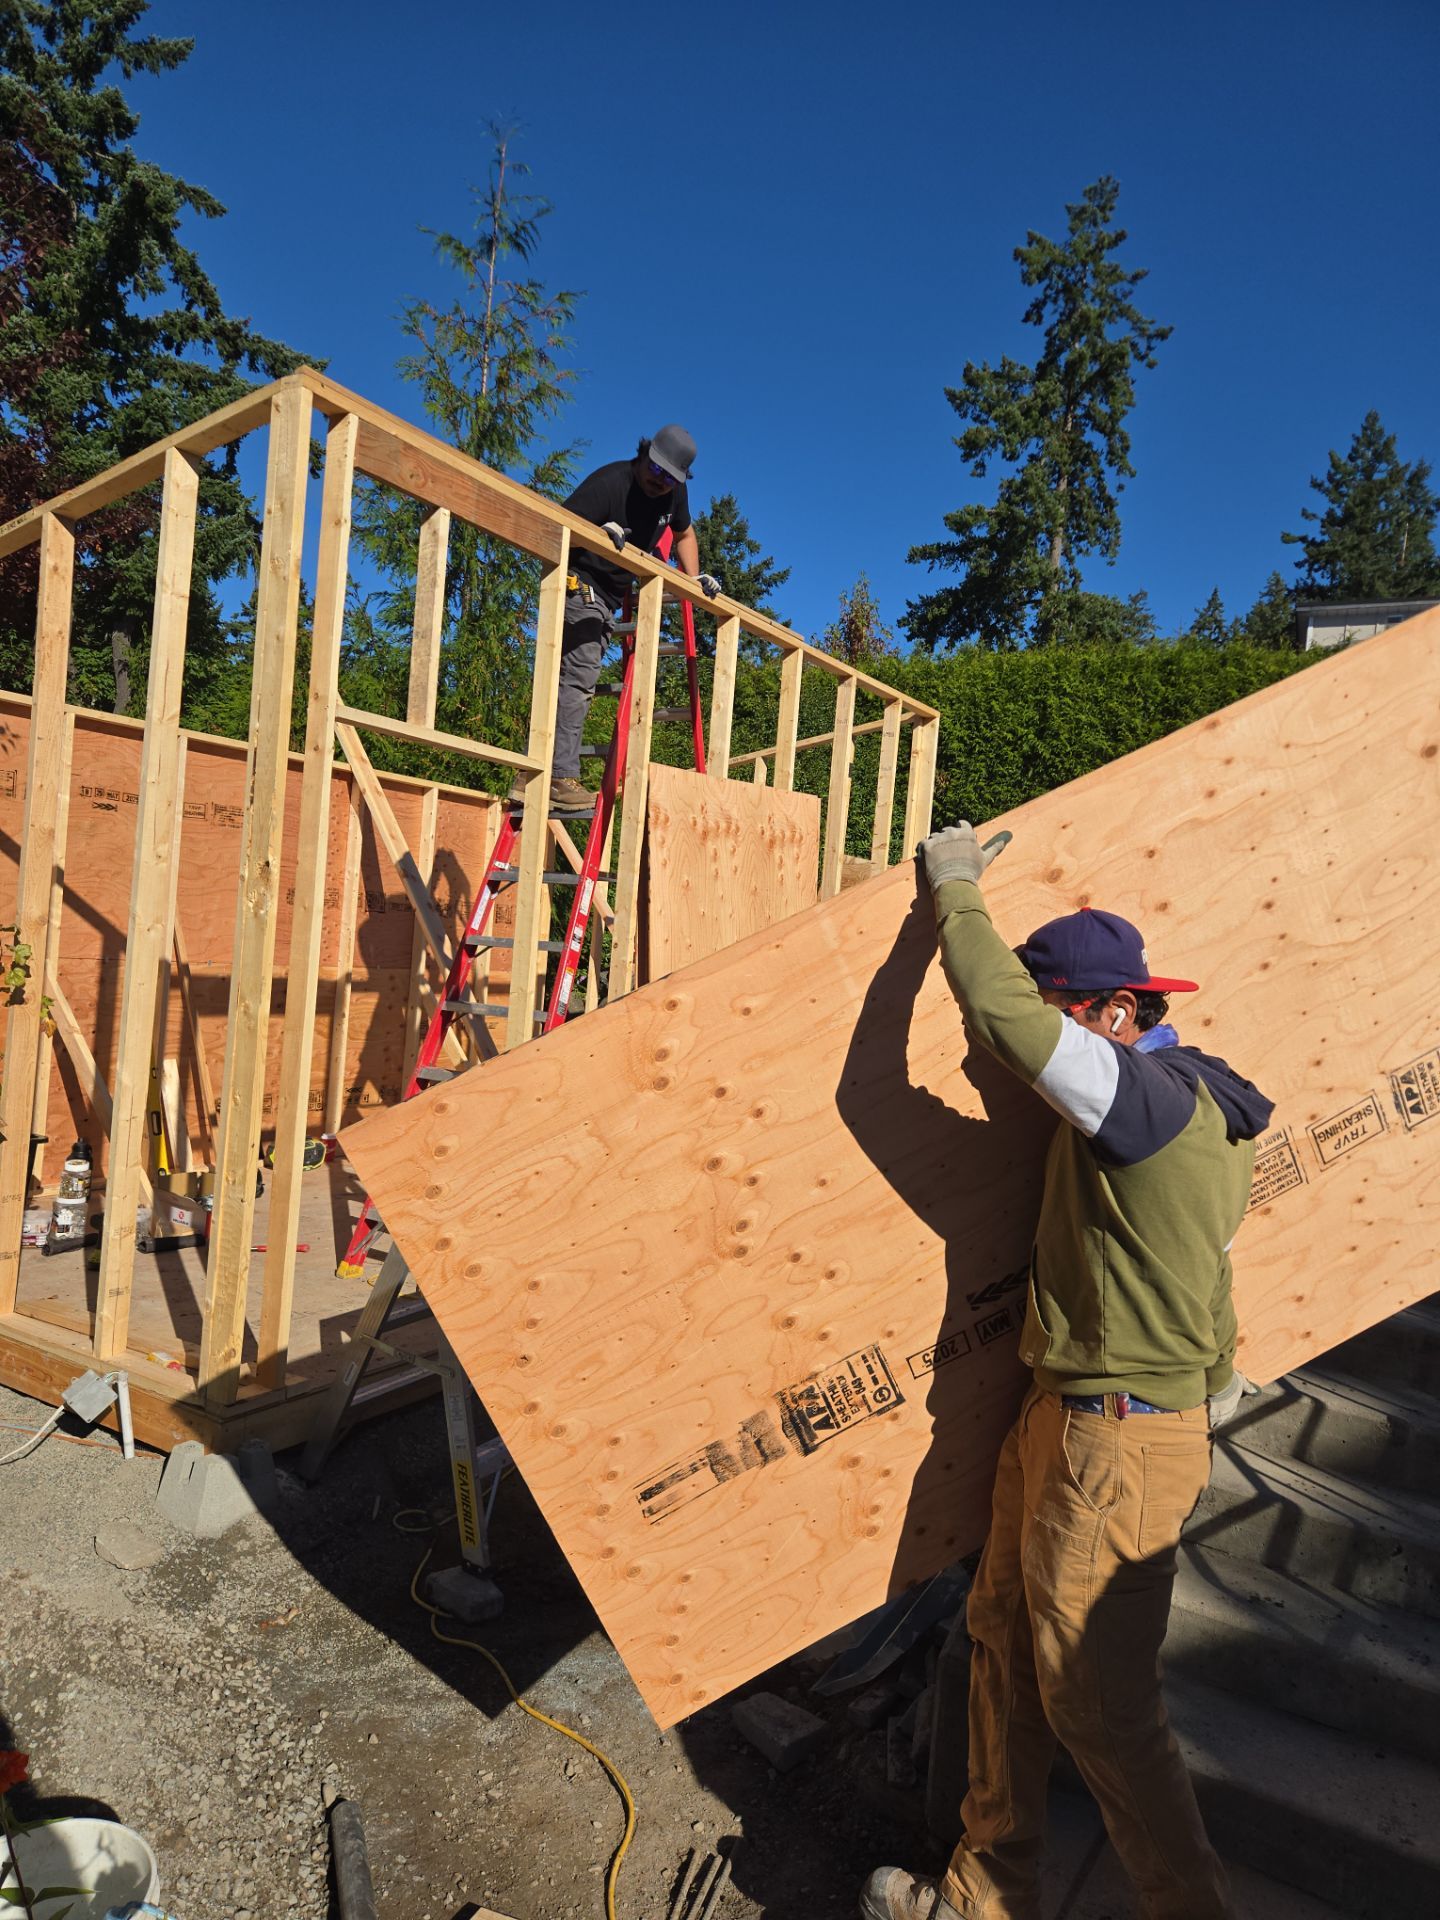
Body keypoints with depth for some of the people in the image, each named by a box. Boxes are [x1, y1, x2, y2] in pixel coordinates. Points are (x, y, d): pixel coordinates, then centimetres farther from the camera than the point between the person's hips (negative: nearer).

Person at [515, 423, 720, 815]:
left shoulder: (674, 495, 7)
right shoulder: (610, 481, -16)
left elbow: (684, 535, 26)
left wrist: (694, 579, 12)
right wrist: (600, 530, -37)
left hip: (609, 598, 8)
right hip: (579, 583, -8)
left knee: (575, 682, 6)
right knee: (579, 677, -21)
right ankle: (561, 777, -25)